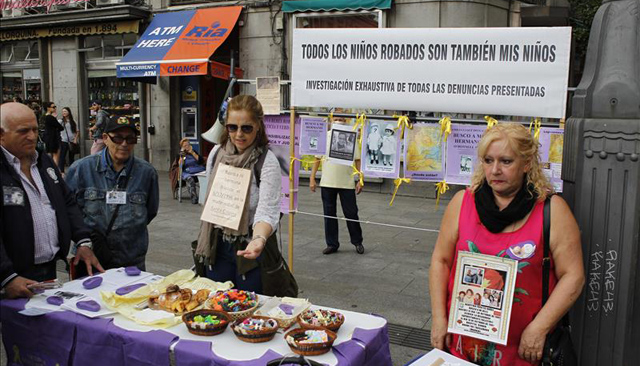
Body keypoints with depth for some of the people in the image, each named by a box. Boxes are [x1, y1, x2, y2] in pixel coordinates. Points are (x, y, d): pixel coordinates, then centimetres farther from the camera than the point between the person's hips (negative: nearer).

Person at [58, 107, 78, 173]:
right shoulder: (61, 121, 2)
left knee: (71, 157, 10)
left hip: (72, 141, 3)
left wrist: (75, 139, -1)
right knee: (62, 156, -7)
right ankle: (61, 171, -7)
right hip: (64, 141, -3)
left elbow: (77, 131, 13)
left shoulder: (73, 122, 9)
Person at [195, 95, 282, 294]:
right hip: (217, 247, 5)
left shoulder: (267, 161, -16)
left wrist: (259, 239, -45)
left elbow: (267, 212, -25)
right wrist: (206, 243, 13)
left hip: (250, 249, -5)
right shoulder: (217, 153, 1)